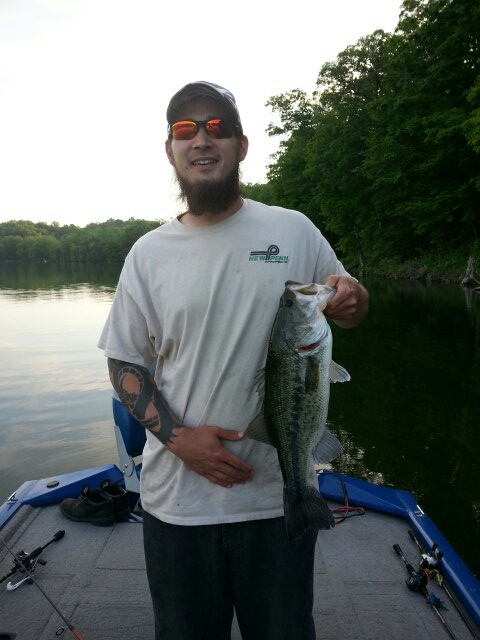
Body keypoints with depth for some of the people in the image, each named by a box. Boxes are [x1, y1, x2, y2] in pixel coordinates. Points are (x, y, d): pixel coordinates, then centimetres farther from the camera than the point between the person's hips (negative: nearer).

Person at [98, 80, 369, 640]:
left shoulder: (294, 230, -1)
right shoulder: (148, 252, 0)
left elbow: (348, 309, 10)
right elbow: (125, 363, 2)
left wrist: (350, 299, -15)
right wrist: (177, 437, -12)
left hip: (279, 493, 0)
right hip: (176, 498, 1)